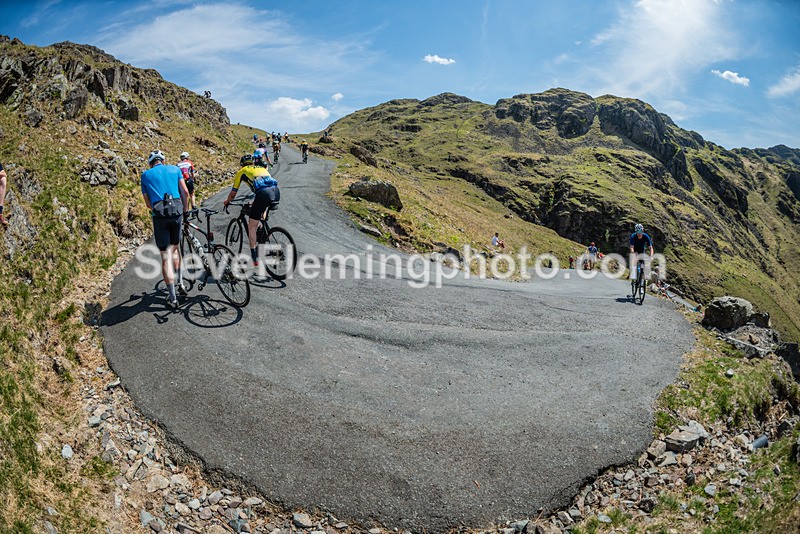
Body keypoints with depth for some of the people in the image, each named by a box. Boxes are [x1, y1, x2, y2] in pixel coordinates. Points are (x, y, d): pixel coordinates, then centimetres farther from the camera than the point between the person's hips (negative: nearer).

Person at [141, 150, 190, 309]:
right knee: (174, 248, 24)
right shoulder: (174, 169, 15)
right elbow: (185, 192, 8)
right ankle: (180, 283, 24)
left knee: (165, 257, 1)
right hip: (177, 212, 2)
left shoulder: (145, 175, 14)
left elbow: (148, 203, 13)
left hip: (159, 214, -2)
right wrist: (185, 211, 20)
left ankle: (172, 298, 1)